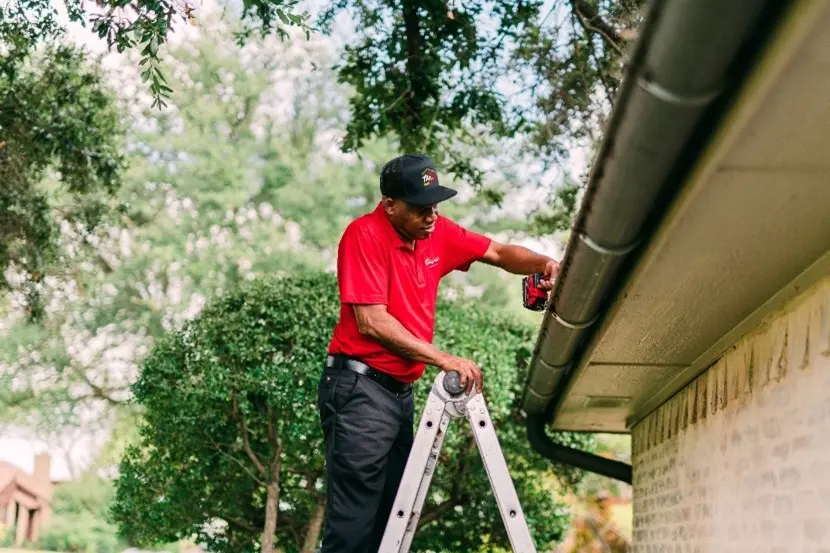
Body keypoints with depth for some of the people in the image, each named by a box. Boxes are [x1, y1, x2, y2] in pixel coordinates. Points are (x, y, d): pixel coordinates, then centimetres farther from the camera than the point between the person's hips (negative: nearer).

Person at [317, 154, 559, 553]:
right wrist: (445, 361, -21)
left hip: (400, 389, 8)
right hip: (359, 387, -8)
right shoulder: (365, 234, -14)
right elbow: (371, 322, -19)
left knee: (389, 518, 12)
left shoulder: (438, 232, 6)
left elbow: (499, 253, 15)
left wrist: (543, 263, -7)